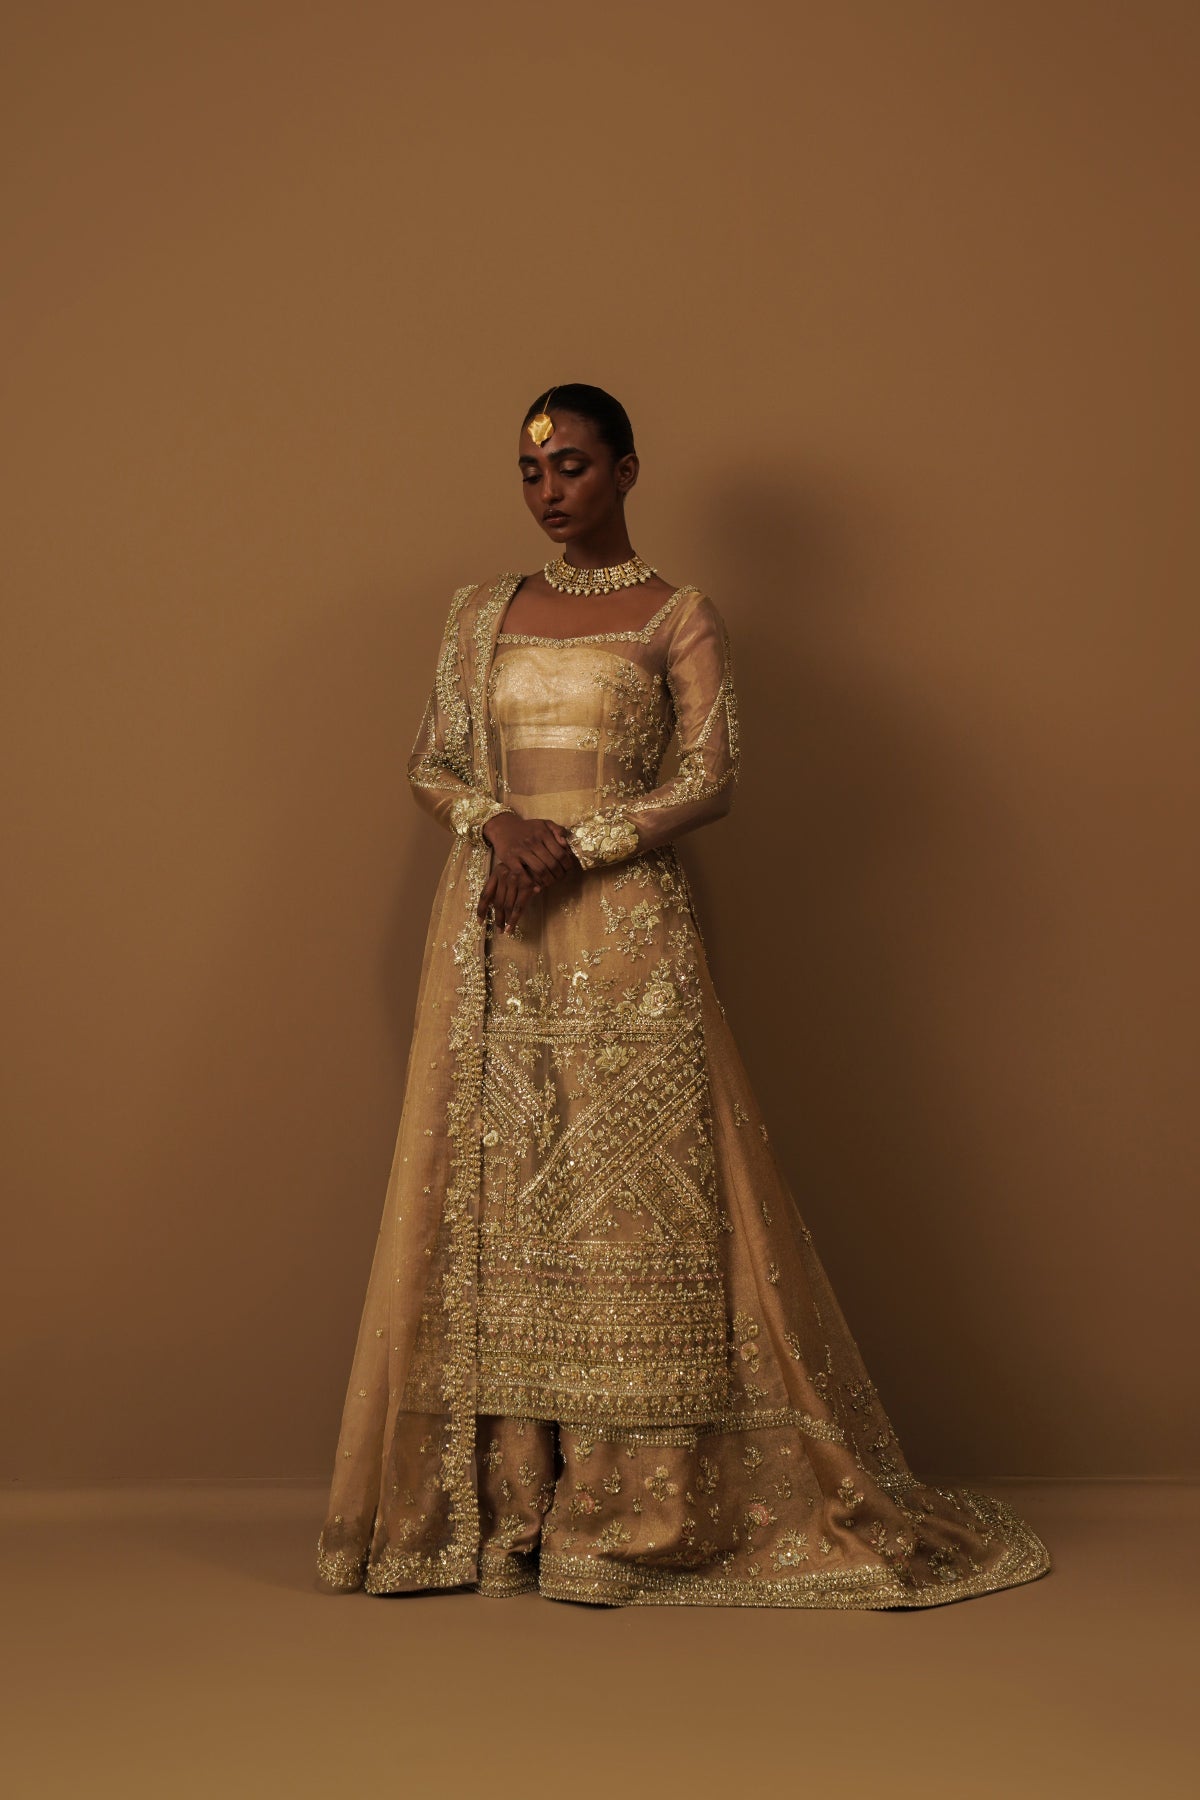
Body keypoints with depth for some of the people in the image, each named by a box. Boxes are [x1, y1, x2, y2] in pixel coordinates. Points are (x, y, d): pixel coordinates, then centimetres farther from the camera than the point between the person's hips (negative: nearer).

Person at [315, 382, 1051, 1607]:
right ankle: (506, 1501, 7)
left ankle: (638, 1504, 2)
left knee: (634, 1190, -6)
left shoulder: (678, 618, 4)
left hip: (626, 929, -3)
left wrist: (578, 843, -14)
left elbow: (710, 778, -4)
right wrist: (498, 823, -8)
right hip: (493, 934, 3)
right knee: (494, 1194, 0)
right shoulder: (481, 614, 15)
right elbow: (432, 763, 13)